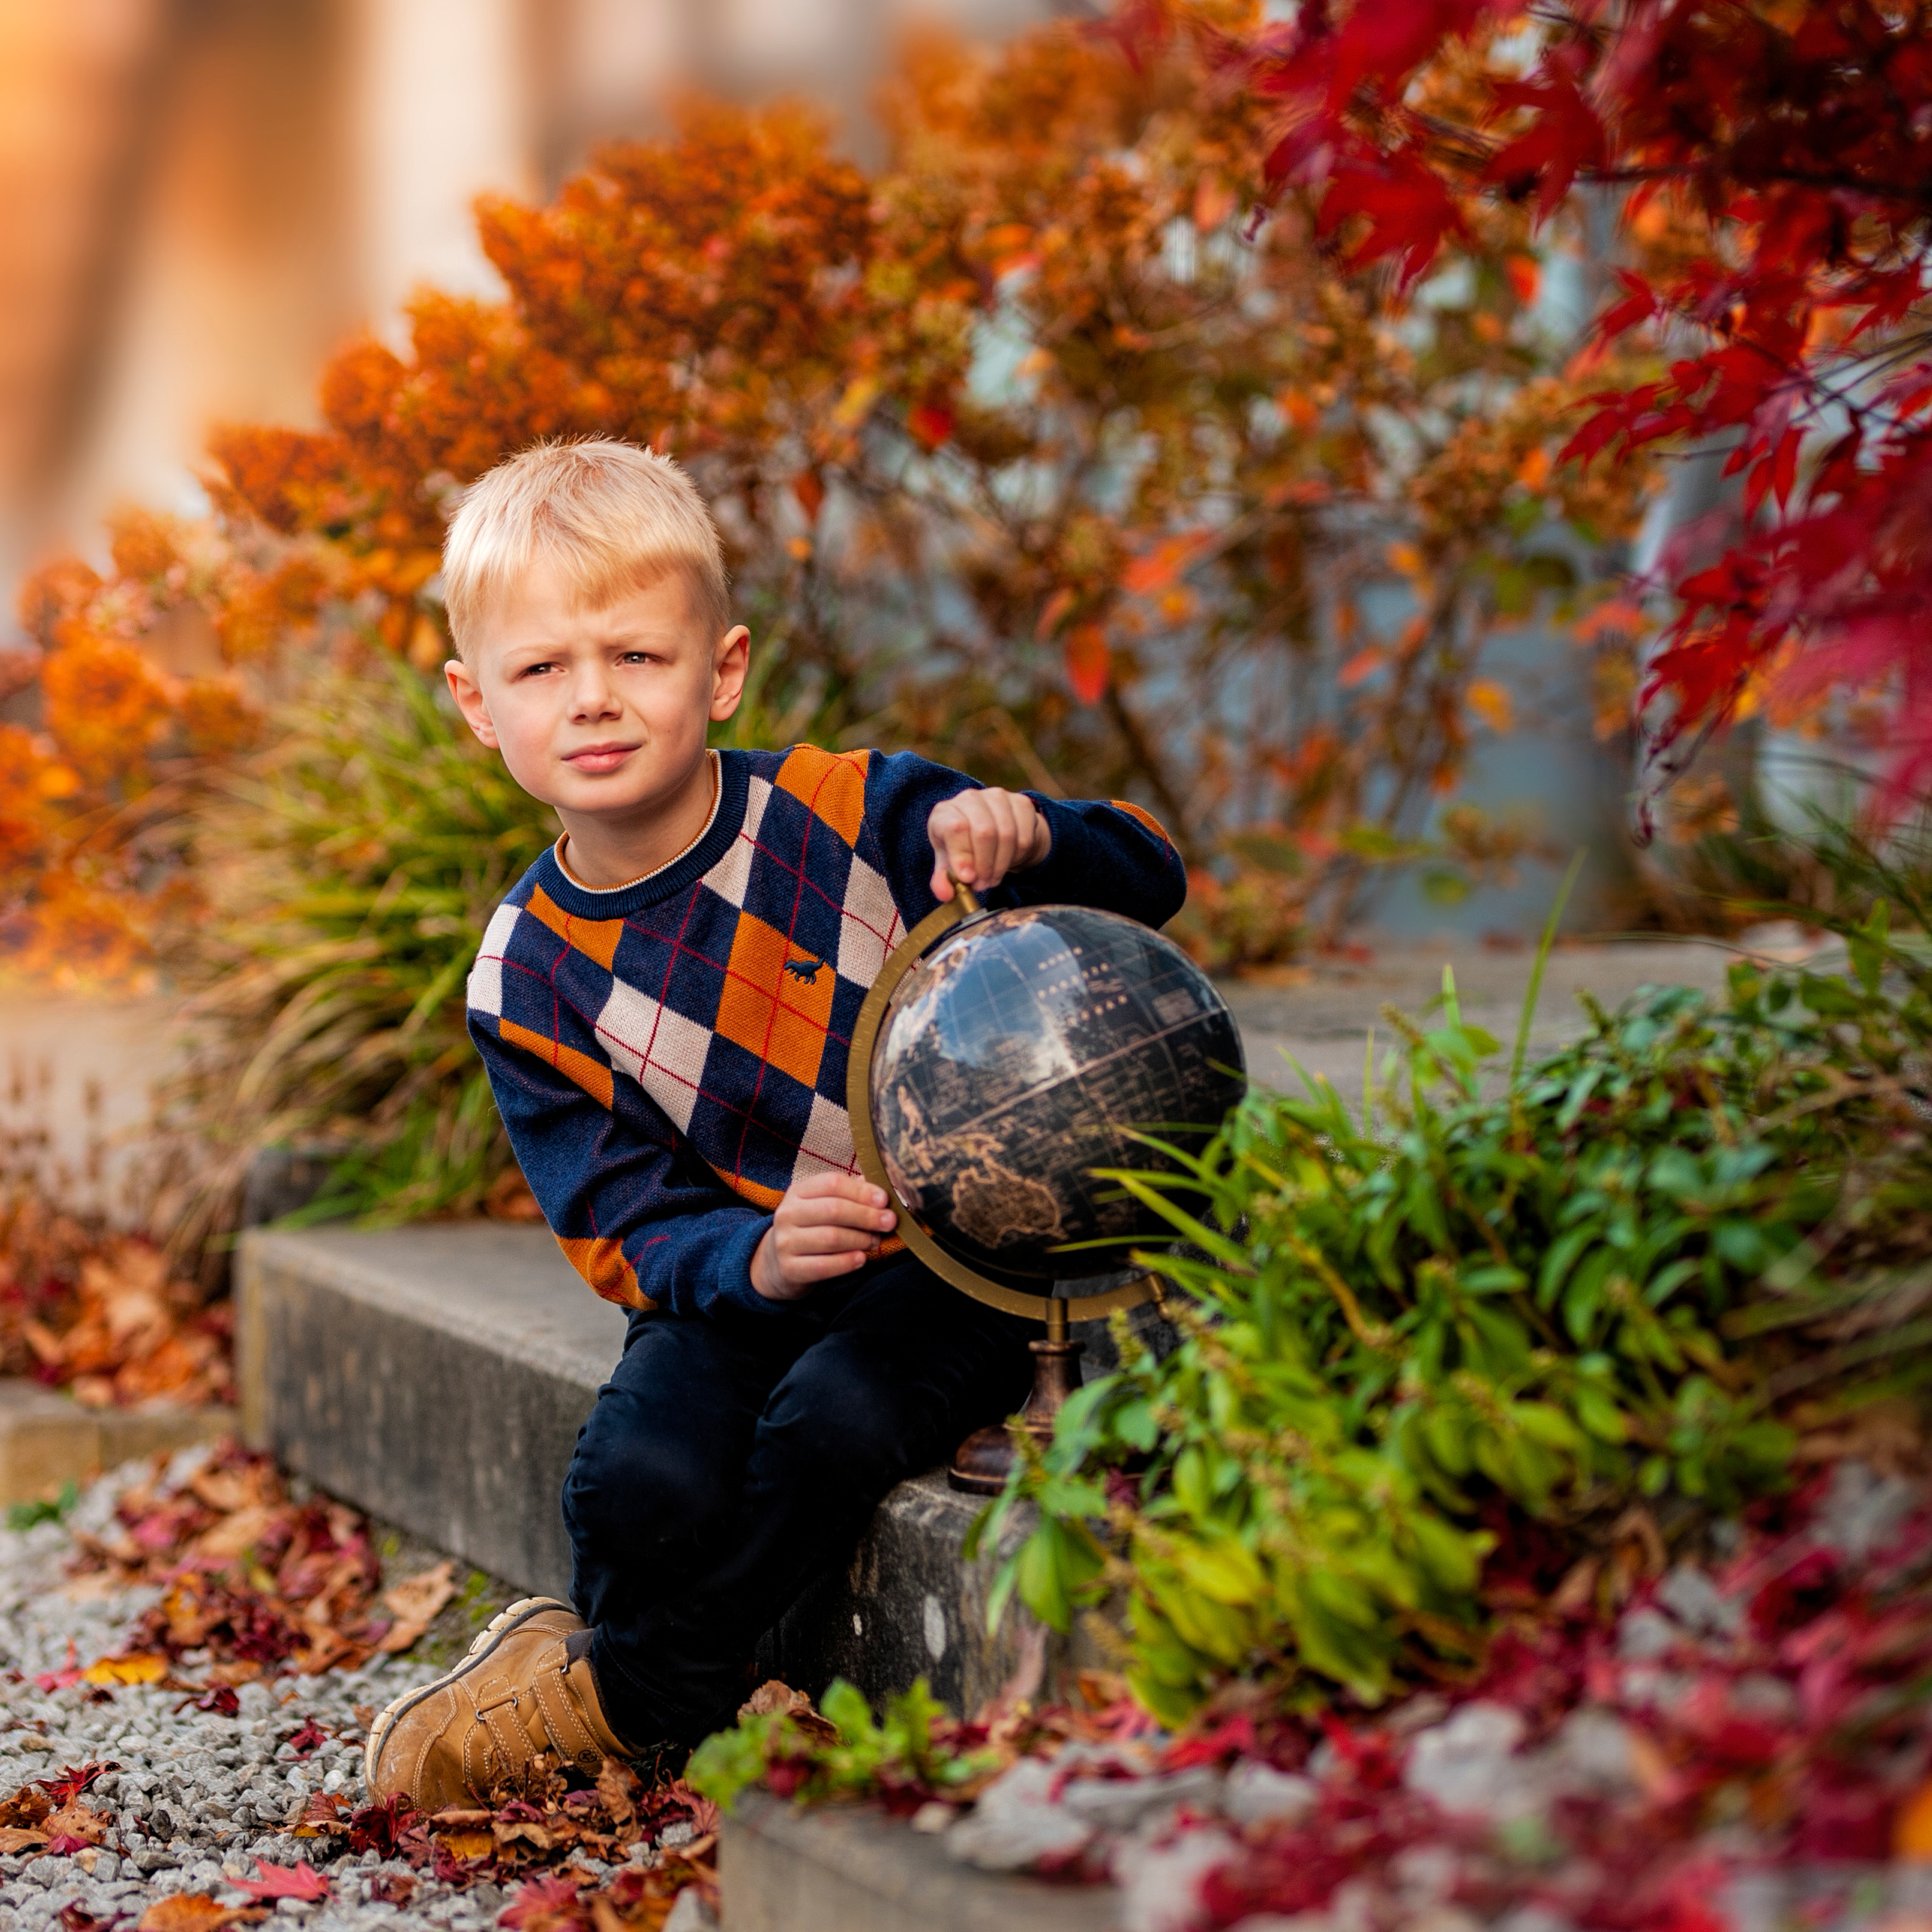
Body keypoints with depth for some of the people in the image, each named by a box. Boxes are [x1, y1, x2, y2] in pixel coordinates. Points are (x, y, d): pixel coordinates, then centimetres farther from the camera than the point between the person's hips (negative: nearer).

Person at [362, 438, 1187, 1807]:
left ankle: (613, 1690, -8)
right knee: (638, 1483, -28)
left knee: (831, 1423, -32)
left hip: (954, 1262, -2)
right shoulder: (527, 978, -3)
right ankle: (700, 1715, 3)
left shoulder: (855, 817, -10)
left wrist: (1029, 836, -30)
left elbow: (1149, 882, -7)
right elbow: (627, 1224, -4)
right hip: (735, 1282, 2)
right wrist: (756, 1258, -27)